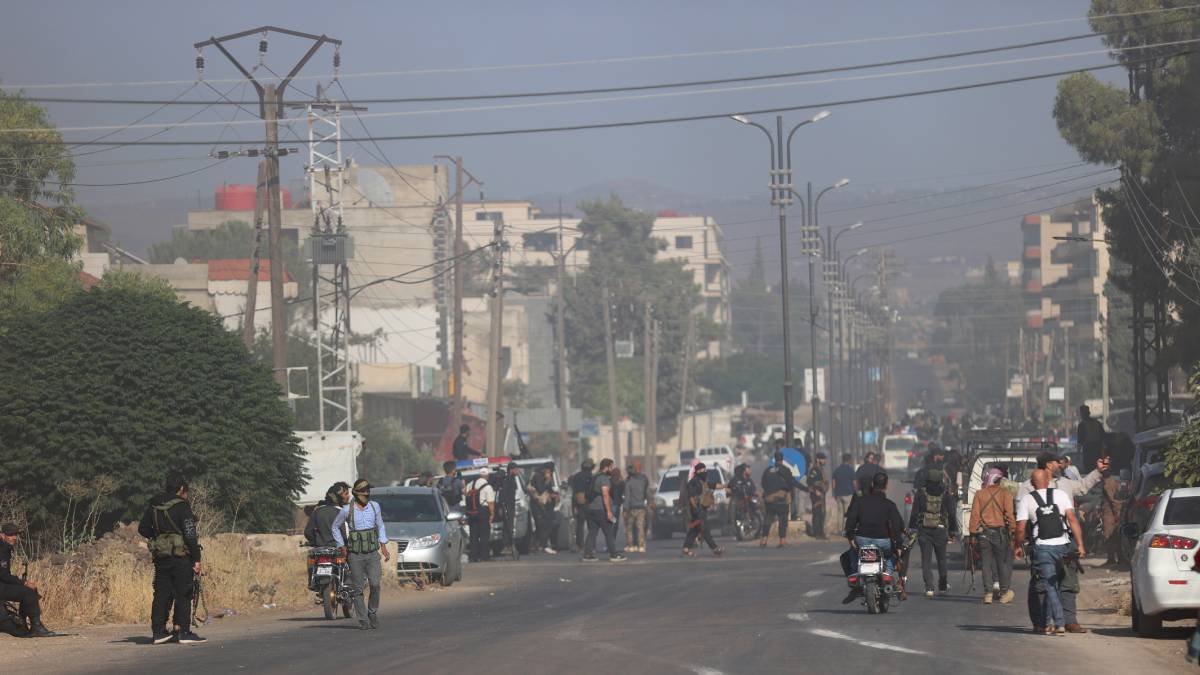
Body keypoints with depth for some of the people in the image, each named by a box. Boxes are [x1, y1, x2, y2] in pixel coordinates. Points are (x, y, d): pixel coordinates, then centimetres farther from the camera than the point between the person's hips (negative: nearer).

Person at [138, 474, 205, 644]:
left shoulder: (153, 506, 8)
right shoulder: (182, 506, -11)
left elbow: (142, 529, 14)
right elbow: (190, 534, -15)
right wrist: (196, 559, -11)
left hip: (160, 557, 6)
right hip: (181, 557, -6)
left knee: (161, 594, 9)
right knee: (183, 595, -1)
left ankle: (159, 631, 9)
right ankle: (183, 632, -2)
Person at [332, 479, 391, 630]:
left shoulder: (374, 506, 5)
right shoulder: (347, 510, -4)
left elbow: (380, 526, 18)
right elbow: (335, 527, 10)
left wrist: (383, 546, 10)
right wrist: (342, 547, 4)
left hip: (372, 554, 2)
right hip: (355, 555, -2)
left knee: (375, 584, -13)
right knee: (358, 589, 0)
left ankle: (373, 612, 9)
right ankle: (363, 620, 8)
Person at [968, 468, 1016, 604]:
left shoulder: (979, 494, 3)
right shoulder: (1005, 494, -1)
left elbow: (974, 515, 0)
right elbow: (1009, 514, -7)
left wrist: (973, 534, 4)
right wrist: (1013, 531, -3)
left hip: (983, 533, 1)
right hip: (1000, 532, -1)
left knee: (987, 563, 5)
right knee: (1003, 562, 8)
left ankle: (988, 593, 1)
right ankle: (1004, 592, 9)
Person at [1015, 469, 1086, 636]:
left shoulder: (1026, 500, 1)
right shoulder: (1060, 494, 5)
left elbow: (1021, 528, -6)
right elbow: (1072, 519, -3)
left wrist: (1017, 546, 10)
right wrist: (1080, 544, -3)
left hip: (1042, 547, -2)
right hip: (1063, 545, 3)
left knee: (1050, 586, 0)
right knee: (1051, 584, 15)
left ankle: (1059, 623, -10)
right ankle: (1046, 622, 21)